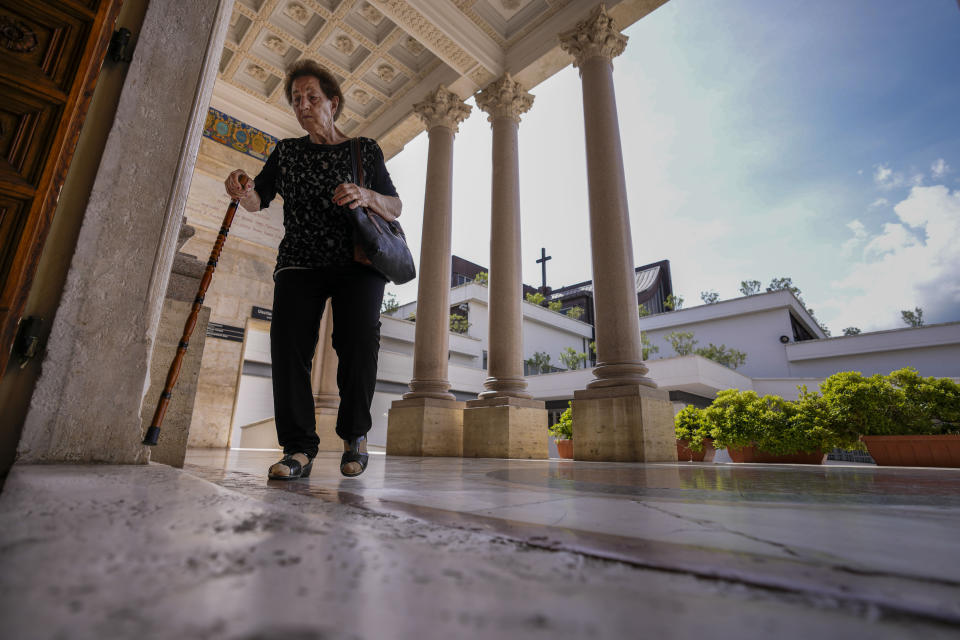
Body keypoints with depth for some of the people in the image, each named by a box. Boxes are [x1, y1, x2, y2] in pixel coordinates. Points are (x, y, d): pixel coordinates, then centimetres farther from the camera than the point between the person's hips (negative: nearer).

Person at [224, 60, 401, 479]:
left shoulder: (365, 150, 12)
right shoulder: (286, 152, 18)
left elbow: (396, 208, 7)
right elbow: (259, 199, 8)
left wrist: (367, 197, -14)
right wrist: (243, 192, -16)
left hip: (358, 260, -2)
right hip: (300, 260, 2)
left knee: (359, 336, -23)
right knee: (288, 337, -19)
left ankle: (354, 433, -2)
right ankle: (299, 448, -11)